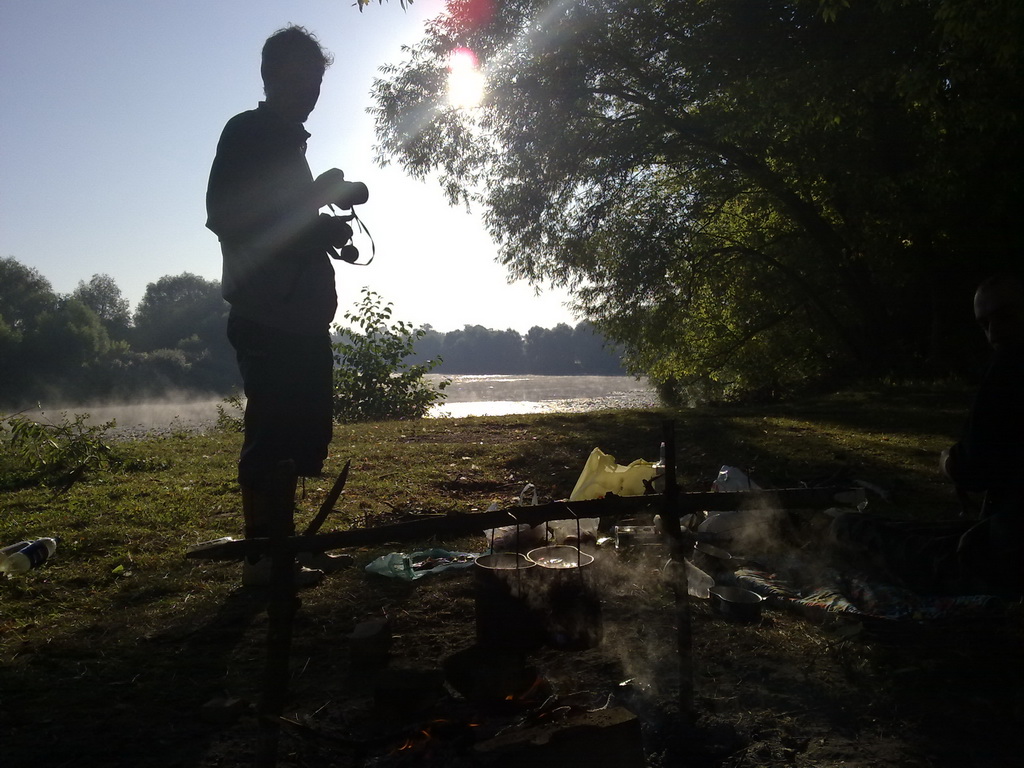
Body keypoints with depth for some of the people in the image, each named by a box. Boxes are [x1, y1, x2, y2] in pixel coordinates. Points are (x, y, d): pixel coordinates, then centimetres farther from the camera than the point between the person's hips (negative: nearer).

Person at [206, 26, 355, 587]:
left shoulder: (288, 142, 25)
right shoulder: (247, 133, -2)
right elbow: (225, 215, -15)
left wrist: (323, 228, 10)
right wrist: (315, 215, -14)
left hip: (300, 316, 9)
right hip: (266, 315, -9)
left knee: (301, 434, 10)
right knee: (272, 434, -9)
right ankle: (263, 557, -3)